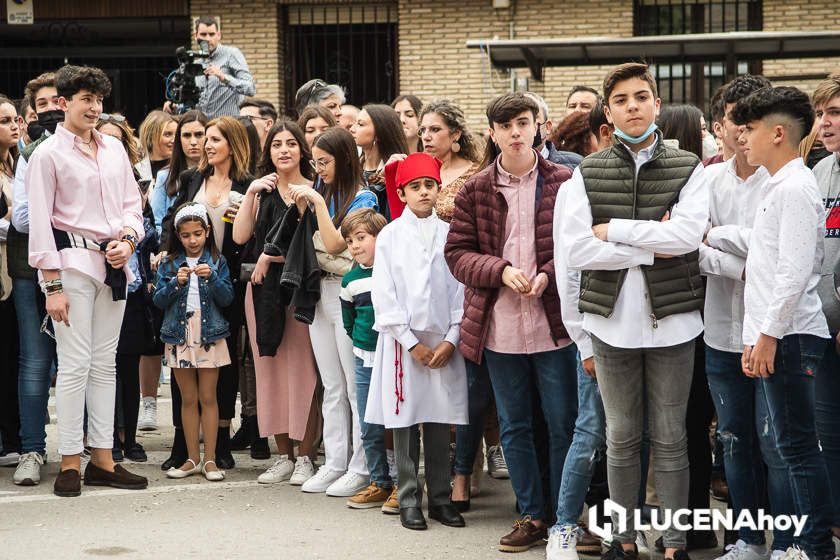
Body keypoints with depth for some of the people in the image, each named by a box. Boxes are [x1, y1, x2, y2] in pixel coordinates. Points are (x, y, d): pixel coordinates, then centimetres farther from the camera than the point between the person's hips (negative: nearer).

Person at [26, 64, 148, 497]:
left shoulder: (114, 148, 13)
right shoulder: (48, 154, -3)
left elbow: (132, 203, 18)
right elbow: (40, 222, -7)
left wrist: (127, 238, -4)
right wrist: (53, 285, -12)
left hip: (113, 264, 5)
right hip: (73, 263, -5)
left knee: (105, 363, 8)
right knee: (75, 363, -7)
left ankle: (102, 459, 13)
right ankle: (69, 463, 0)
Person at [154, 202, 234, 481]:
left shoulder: (217, 262, 3)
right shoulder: (169, 264, 6)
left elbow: (227, 298, -4)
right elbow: (158, 300, 0)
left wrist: (212, 277, -18)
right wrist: (176, 283, -15)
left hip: (210, 335, -1)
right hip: (179, 335, 1)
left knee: (208, 397, -1)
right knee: (188, 399, 6)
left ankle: (210, 459, 2)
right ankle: (193, 458, 11)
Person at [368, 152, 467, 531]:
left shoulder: (449, 235, 5)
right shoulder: (390, 236, 2)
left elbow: (460, 290, 4)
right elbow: (383, 296, -3)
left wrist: (451, 340, -5)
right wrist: (412, 342, -7)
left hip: (444, 343, 1)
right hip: (402, 340, -1)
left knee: (440, 421, 5)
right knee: (405, 420, 1)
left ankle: (440, 497, 13)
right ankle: (409, 500, 9)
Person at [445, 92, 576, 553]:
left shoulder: (564, 183, -2)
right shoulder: (475, 190, 4)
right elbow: (457, 253, 3)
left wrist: (548, 275, -15)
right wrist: (502, 271, -13)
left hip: (554, 324, -2)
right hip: (499, 328, 2)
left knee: (563, 425, 4)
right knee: (514, 427, 10)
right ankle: (532, 516, 22)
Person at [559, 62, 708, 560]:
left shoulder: (688, 170, 1)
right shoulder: (587, 174, 3)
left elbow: (689, 233, -16)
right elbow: (577, 250, -9)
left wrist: (615, 229, -12)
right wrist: (652, 248, -13)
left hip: (672, 321, -1)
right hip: (613, 322, 1)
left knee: (670, 439, 6)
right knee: (622, 438, 11)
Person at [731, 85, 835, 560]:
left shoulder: (796, 187, -13)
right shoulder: (780, 186, 17)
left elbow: (795, 272, -20)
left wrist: (770, 334, -17)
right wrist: (756, 336, 19)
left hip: (790, 338, -10)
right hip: (775, 336, 10)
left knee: (798, 447, -6)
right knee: (794, 447, 11)